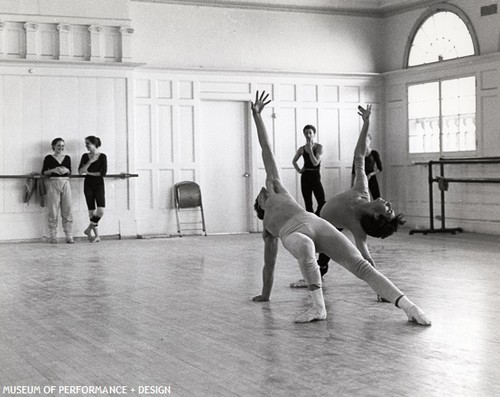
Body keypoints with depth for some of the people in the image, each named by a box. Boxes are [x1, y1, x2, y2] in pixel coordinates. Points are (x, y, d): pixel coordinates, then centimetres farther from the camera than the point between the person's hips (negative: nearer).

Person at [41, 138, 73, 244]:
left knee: (67, 210, -1)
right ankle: (52, 237, 3)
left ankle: (69, 236, 0)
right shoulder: (48, 158, 4)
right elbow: (43, 172, 1)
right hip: (53, 183, -3)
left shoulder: (67, 158, 13)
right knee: (53, 211, -2)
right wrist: (54, 170, -14)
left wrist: (66, 170, -6)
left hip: (65, 183, 3)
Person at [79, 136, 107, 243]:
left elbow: (103, 172, -10)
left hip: (99, 185, -2)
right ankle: (97, 235, 10)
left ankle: (89, 230, 5)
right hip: (88, 185, 2)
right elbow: (80, 171, -4)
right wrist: (90, 161, -14)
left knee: (100, 211, -15)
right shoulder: (85, 156, 5)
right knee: (92, 212, 2)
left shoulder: (102, 156, -3)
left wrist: (89, 173, -6)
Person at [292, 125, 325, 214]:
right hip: (305, 177, 3)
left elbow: (315, 163, -15)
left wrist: (310, 149, -15)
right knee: (308, 205, 4)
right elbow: (294, 161, 22)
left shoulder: (319, 147, -3)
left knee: (322, 203, -12)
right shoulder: (302, 149, 6)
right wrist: (298, 170, 5)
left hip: (315, 176, -3)